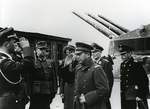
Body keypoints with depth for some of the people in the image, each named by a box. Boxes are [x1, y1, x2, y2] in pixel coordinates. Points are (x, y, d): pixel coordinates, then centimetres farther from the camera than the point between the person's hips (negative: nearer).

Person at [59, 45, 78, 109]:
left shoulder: (78, 61, -6)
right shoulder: (64, 62, 7)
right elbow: (62, 78, 10)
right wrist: (61, 91, 7)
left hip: (75, 87, -3)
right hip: (66, 86, 4)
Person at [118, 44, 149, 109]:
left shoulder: (136, 64, -11)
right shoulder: (122, 65, 10)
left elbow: (144, 80, -15)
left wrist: (141, 95, -17)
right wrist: (122, 94, 10)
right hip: (125, 97, 7)